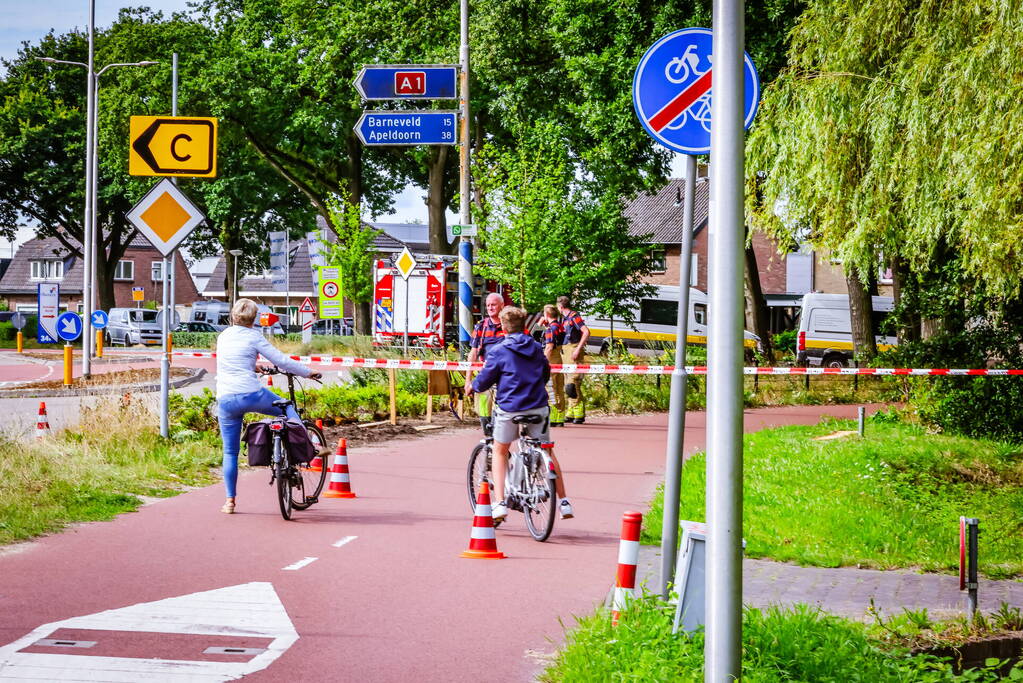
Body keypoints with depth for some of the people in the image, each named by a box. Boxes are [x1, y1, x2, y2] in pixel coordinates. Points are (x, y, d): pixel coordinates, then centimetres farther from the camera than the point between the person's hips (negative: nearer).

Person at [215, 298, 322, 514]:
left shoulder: (223, 336, 15)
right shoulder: (253, 336, 0)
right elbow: (281, 361, -3)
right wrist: (308, 372, 8)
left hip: (225, 400, 4)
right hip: (251, 395, -4)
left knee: (230, 452, 10)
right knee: (288, 408, 24)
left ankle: (230, 500, 8)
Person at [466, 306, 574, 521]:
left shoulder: (498, 352, -7)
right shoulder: (536, 348, 7)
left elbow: (484, 380, -3)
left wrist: (472, 387, 20)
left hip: (509, 409, -3)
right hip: (538, 408, 3)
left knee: (500, 451, 16)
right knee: (547, 451, 18)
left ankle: (500, 503, 4)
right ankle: (563, 502, 18)